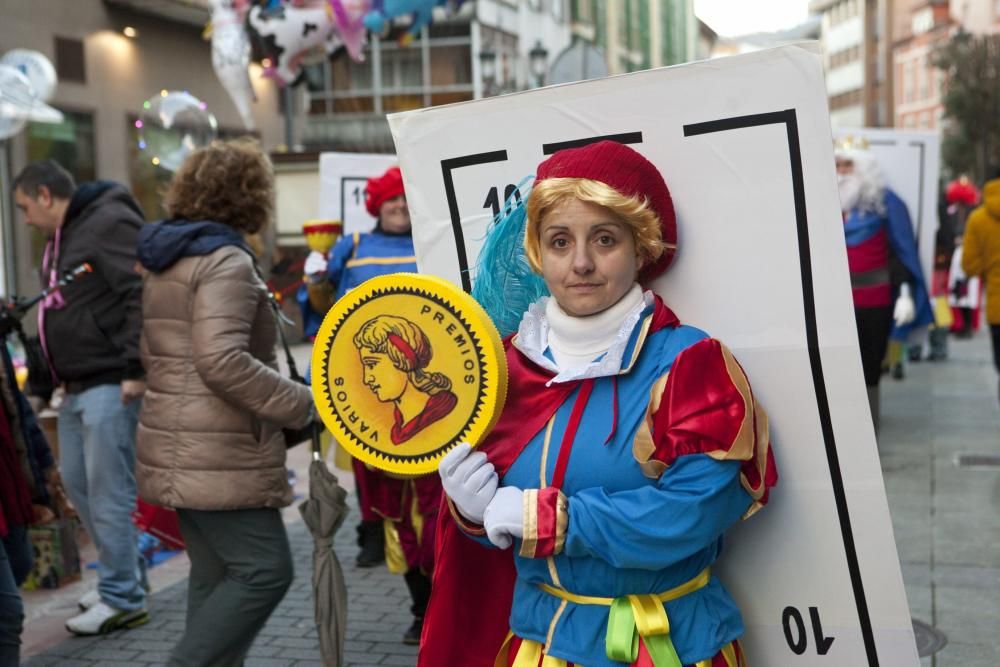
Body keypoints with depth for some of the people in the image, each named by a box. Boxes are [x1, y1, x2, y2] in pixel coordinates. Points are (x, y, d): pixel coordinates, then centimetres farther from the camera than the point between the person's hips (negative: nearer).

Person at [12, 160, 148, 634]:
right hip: (77, 386, 11)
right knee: (77, 484, 16)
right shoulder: (63, 236, 19)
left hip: (111, 384, -10)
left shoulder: (108, 222, -13)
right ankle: (123, 577, 27)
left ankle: (123, 599, 5)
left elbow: (143, 295, -21)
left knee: (108, 491, -5)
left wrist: (135, 369, -23)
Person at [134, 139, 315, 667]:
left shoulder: (166, 260, 17)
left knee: (215, 575, 14)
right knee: (263, 570, -6)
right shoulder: (226, 260, -14)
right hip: (218, 456, -10)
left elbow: (153, 354, 25)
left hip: (181, 451, 10)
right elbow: (221, 360, -26)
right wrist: (302, 404, -20)